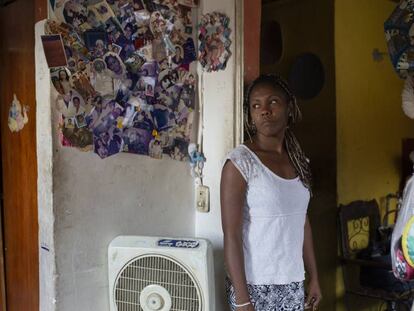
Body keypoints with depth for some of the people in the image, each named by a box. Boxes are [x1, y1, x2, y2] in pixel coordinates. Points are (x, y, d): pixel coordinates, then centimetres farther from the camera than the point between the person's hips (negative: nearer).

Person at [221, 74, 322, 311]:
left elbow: (303, 224, 11)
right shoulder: (240, 162, -14)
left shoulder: (298, 160, 4)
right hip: (254, 284, -5)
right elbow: (231, 236, -15)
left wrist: (314, 278, 11)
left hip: (293, 282, 6)